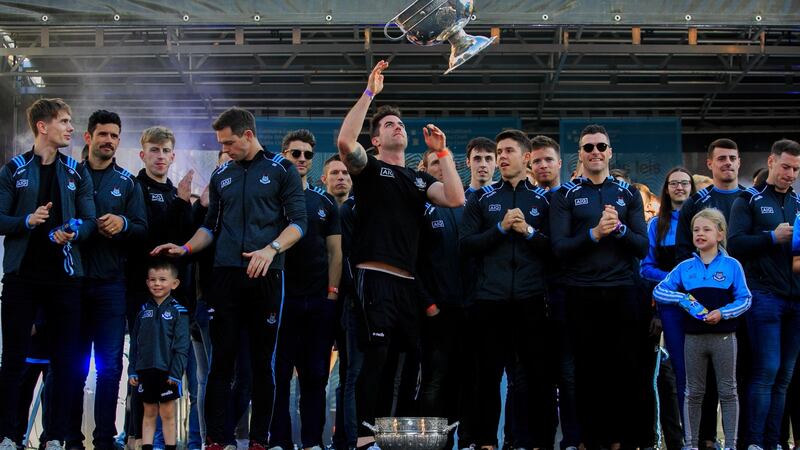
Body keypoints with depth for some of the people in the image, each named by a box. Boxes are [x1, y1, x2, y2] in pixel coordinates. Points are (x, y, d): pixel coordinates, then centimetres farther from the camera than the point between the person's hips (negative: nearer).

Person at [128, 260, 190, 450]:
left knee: (168, 414, 1)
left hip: (167, 371, -4)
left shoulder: (178, 311, -3)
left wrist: (176, 372, -13)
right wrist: (132, 371, 6)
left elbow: (181, 345, -6)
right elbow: (134, 343, 12)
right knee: (149, 413, 10)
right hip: (145, 370, 4)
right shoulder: (144, 310, 9)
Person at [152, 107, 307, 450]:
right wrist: (185, 249, 4)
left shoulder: (281, 170, 3)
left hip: (265, 276, -3)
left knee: (262, 361, 2)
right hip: (226, 276, 3)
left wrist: (272, 248, -19)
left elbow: (298, 221, -3)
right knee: (222, 359, -1)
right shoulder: (221, 175, 16)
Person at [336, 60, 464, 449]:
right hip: (375, 275, -6)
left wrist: (442, 152, 4)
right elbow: (345, 141, -15)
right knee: (375, 354, -12)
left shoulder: (420, 179, 21)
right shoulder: (369, 168, 7)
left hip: (408, 280, 6)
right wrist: (369, 93, -14)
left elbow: (456, 199, 4)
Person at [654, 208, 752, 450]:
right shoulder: (685, 267, 6)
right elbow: (658, 291, 6)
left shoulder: (732, 266, -2)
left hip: (723, 337, -2)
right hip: (694, 337, 2)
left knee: (728, 392, 4)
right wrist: (681, 298, -11)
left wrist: (722, 313, -19)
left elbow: (744, 299, -3)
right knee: (693, 393, 9)